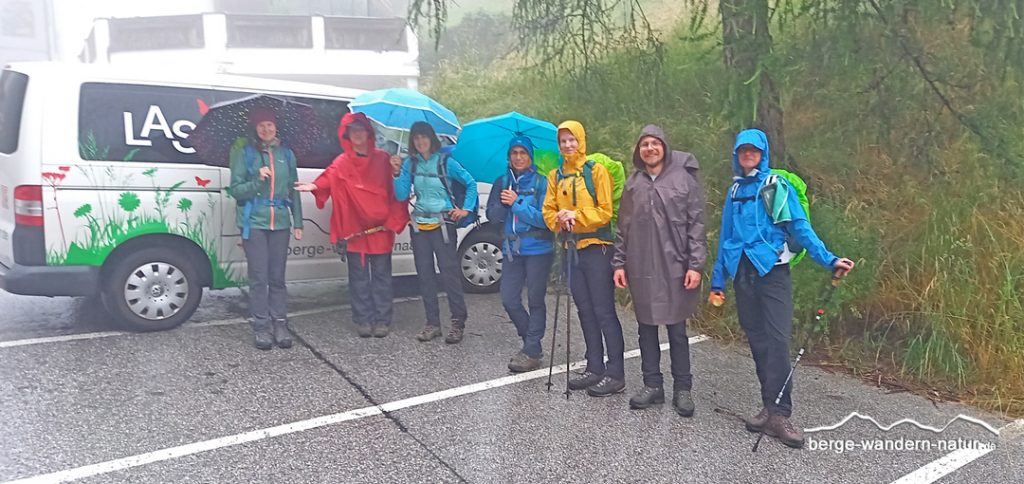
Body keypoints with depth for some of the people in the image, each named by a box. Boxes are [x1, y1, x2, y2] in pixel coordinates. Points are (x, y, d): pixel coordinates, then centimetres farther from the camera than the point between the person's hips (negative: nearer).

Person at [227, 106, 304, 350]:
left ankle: (280, 325, 13)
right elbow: (235, 190, -1)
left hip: (280, 223, 3)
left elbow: (293, 190, 13)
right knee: (259, 278, -1)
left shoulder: (286, 154, 10)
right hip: (254, 223, -2)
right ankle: (262, 327, 6)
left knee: (277, 277, 7)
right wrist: (257, 181, -18)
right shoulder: (245, 152, 0)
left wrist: (298, 222, 10)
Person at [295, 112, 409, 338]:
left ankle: (382, 319, 12)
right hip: (354, 229, 0)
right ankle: (363, 320, 15)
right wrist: (315, 186, -36)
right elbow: (329, 177, -14)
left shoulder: (382, 159, 6)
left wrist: (394, 219, -5)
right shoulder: (342, 162, 5)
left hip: (380, 228, 0)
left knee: (381, 275, 4)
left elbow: (395, 191, 4)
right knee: (359, 277, 6)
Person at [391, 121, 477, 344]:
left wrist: (465, 209, -5)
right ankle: (432, 323, 15)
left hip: (442, 224, -4)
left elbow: (471, 183, 2)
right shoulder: (409, 164, 6)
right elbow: (401, 196, 0)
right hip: (420, 225, 4)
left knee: (449, 272, -7)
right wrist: (397, 173, -11)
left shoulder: (445, 162, -3)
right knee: (425, 274, 7)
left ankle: (458, 322, 1)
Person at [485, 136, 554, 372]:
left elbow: (544, 218, -13)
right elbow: (492, 215, 3)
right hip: (512, 249, 5)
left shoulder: (541, 183, -5)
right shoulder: (502, 183, 8)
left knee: (536, 301, 2)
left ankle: (532, 352, 10)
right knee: (509, 301, 4)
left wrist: (516, 203, -15)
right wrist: (505, 202, -16)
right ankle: (532, 343, 24)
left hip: (538, 249, -5)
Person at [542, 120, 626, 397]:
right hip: (571, 249, 6)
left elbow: (605, 211, -9)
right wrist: (559, 219, -11)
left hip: (596, 248, -6)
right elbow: (548, 211, 9)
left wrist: (576, 216, -18)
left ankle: (616, 374, 1)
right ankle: (595, 368, 20)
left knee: (604, 311, -5)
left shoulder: (596, 170, -4)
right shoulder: (555, 176, 12)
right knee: (585, 311, 11)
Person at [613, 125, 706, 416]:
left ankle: (682, 389, 15)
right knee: (646, 328, 10)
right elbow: (623, 227, 12)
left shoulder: (684, 178, -1)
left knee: (677, 330, 3)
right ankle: (652, 385, 21)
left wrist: (695, 265, -10)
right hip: (641, 269, 4)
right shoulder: (633, 183, 10)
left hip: (675, 268, -3)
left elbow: (696, 224, -4)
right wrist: (619, 263, 7)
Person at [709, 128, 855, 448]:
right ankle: (771, 407, 14)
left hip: (772, 271, -4)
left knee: (777, 340, -12)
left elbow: (800, 227, -6)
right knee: (757, 341, 6)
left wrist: (828, 260, -18)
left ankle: (779, 413, -9)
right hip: (743, 274, 4)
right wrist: (718, 280, 16)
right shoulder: (734, 191, 15)